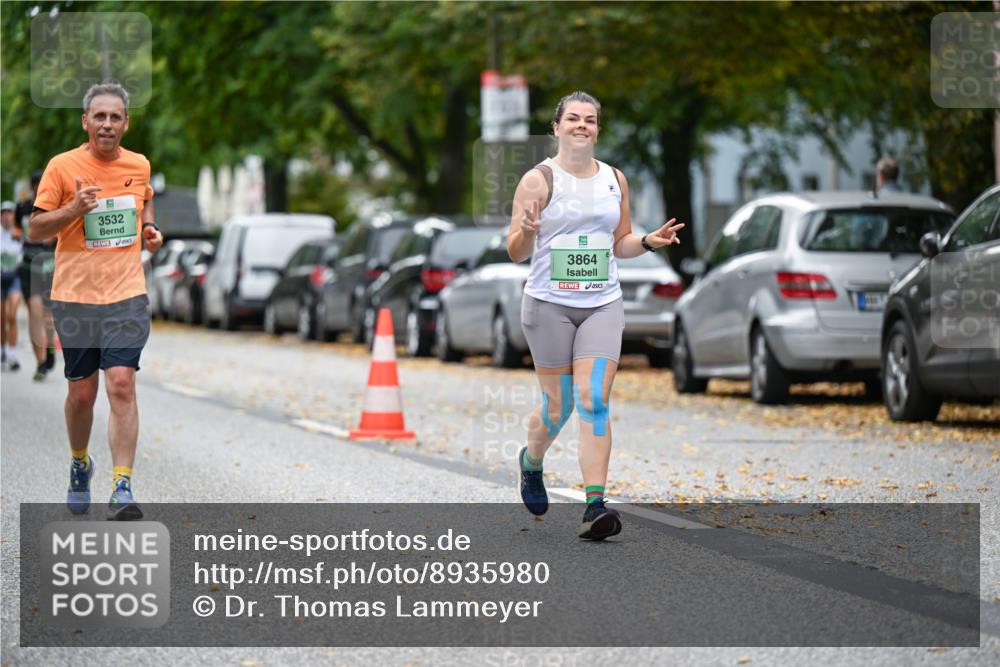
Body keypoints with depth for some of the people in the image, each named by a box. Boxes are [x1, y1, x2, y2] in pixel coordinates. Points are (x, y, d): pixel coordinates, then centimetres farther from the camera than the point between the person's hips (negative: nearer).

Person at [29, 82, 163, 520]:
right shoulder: (62, 167, -4)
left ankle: (122, 490, -14)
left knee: (122, 386, -13)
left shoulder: (139, 166, 5)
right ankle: (80, 464, 36)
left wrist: (150, 230, 7)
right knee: (81, 393, 7)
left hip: (126, 295, 1)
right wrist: (73, 210, -19)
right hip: (74, 296, -1)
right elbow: (35, 230, -3)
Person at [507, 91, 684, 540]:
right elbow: (516, 252, -4)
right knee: (558, 406, 3)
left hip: (602, 305, 3)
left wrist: (647, 243, 0)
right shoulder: (538, 180, -3)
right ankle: (531, 461, 38)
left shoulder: (614, 180, 11)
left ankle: (595, 506, -15)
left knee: (594, 401, -11)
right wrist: (528, 231, -26)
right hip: (549, 304, -3)